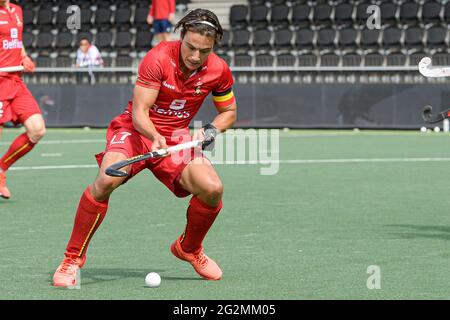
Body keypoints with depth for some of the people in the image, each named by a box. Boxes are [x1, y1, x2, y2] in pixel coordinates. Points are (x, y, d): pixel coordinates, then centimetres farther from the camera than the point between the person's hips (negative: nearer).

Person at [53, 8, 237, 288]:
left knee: (213, 189, -19)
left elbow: (229, 112, 11)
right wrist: (155, 137, -41)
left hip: (177, 138, 4)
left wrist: (210, 130, -10)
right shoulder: (159, 58, -21)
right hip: (135, 131, -4)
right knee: (107, 180, -32)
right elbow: (139, 113, -22)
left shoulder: (219, 71, -8)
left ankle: (189, 249, 13)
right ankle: (73, 258, -15)